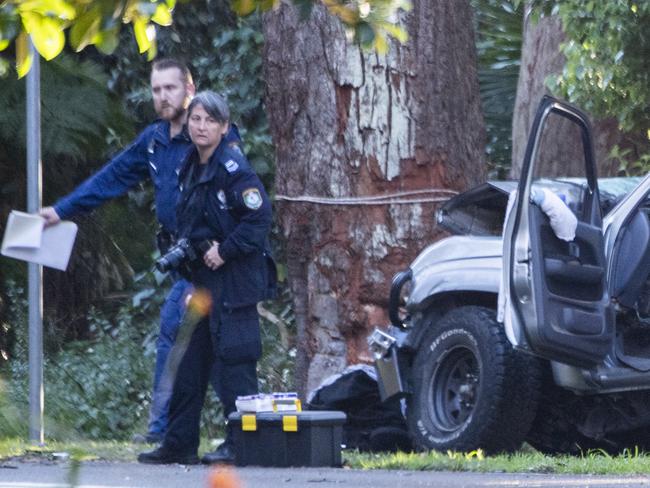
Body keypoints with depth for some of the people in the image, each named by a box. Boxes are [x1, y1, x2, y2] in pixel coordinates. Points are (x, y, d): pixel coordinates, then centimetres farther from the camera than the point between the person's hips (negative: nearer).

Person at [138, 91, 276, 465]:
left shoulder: (233, 168, -13)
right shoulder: (191, 169, 13)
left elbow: (260, 216, -19)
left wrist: (224, 251, -16)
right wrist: (201, 245, -2)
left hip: (235, 276, -9)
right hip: (204, 277, 9)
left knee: (234, 357, -9)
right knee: (189, 359, 11)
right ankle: (180, 444, 16)